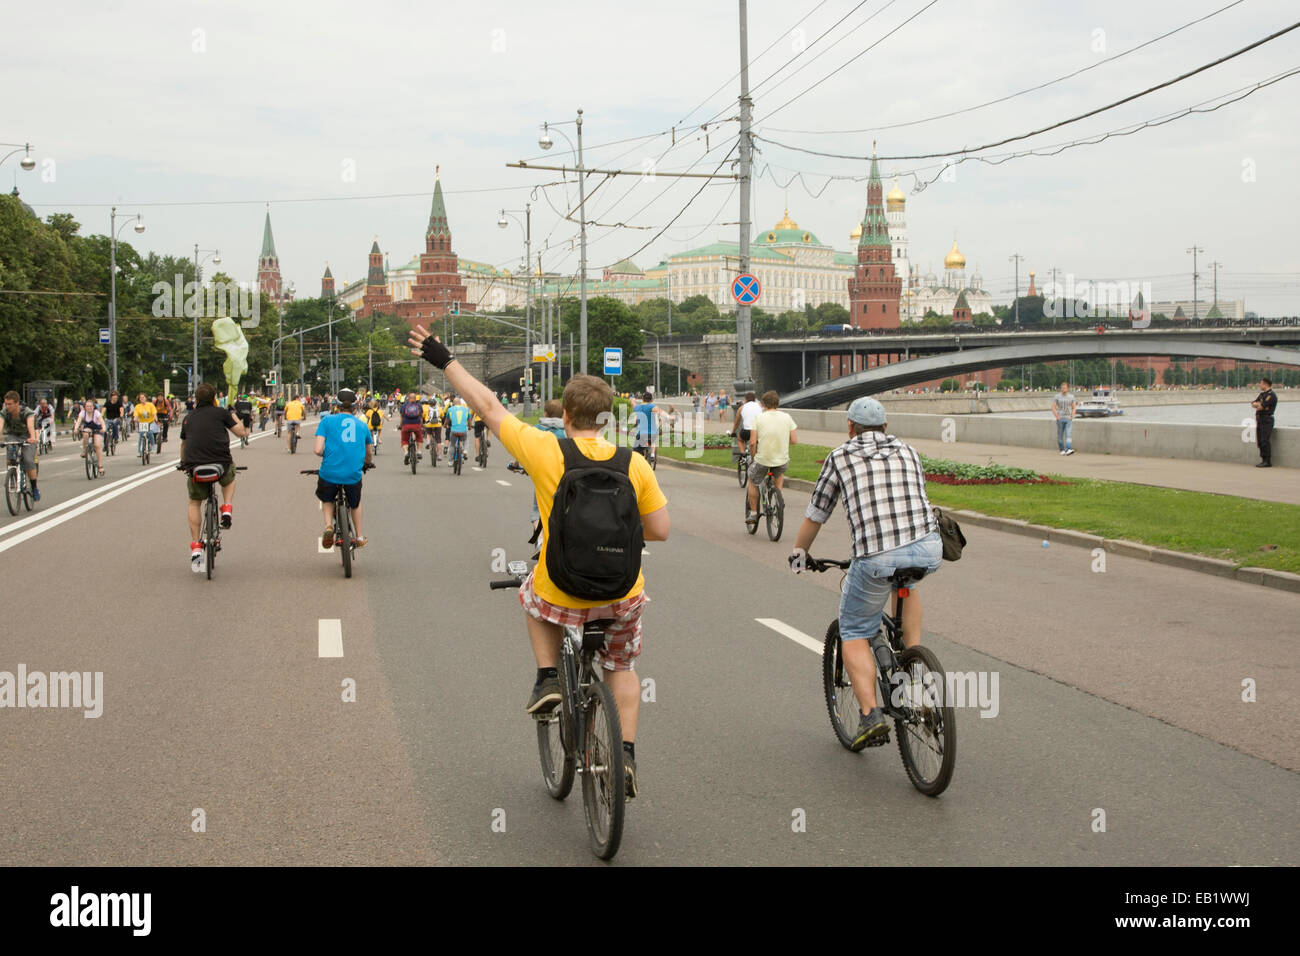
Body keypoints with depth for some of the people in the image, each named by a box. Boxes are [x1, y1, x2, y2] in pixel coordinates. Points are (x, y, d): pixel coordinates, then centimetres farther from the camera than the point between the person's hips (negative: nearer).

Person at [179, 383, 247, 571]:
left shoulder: (189, 418, 17)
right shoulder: (221, 413, 6)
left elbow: (183, 443, 30)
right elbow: (241, 432, 8)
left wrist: (183, 463, 47)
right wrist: (233, 416, 27)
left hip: (194, 467, 2)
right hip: (221, 465, -2)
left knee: (195, 503, 23)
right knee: (229, 478, 36)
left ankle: (195, 547, 13)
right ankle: (227, 509, 15)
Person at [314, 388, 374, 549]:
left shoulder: (327, 421, 3)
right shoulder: (362, 425, 12)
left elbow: (318, 450, -7)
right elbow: (369, 454, 27)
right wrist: (369, 463, 49)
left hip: (330, 472, -2)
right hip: (353, 475, 2)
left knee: (327, 500, 29)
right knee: (355, 503, 30)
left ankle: (329, 525, 5)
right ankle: (359, 537, 38)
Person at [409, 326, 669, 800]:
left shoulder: (545, 450, -13)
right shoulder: (633, 463, -8)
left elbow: (489, 407, -4)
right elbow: (659, 530, -2)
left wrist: (445, 360, 7)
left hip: (563, 598, -1)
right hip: (622, 597, 2)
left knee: (532, 592, 35)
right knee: (621, 668, 28)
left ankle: (548, 676, 20)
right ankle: (626, 754, 14)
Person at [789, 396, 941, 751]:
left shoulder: (840, 457, 14)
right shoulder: (908, 452, 23)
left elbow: (815, 514, 21)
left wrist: (799, 553, 37)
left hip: (877, 558, -3)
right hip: (928, 549, 3)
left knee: (854, 633, 14)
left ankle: (870, 716, -1)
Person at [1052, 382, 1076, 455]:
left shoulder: (1071, 396, 4)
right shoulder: (1057, 396, -1)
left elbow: (1074, 407, 9)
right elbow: (1053, 407, -2)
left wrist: (1072, 416, -5)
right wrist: (1057, 417, -10)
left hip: (1068, 419, 0)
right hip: (1060, 419, 0)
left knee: (1068, 435, -13)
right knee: (1060, 435, 5)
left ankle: (1068, 450, -24)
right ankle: (1062, 450, 20)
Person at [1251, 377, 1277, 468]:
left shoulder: (1271, 395, -12)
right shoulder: (1262, 394, 18)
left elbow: (1261, 407, -17)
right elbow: (1253, 404, 10)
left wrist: (1257, 405, 3)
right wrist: (1259, 404, -9)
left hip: (1267, 420, -9)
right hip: (1260, 420, 9)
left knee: (1265, 441, -12)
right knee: (1260, 441, 8)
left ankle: (1268, 462, -10)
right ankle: (1264, 460, 14)